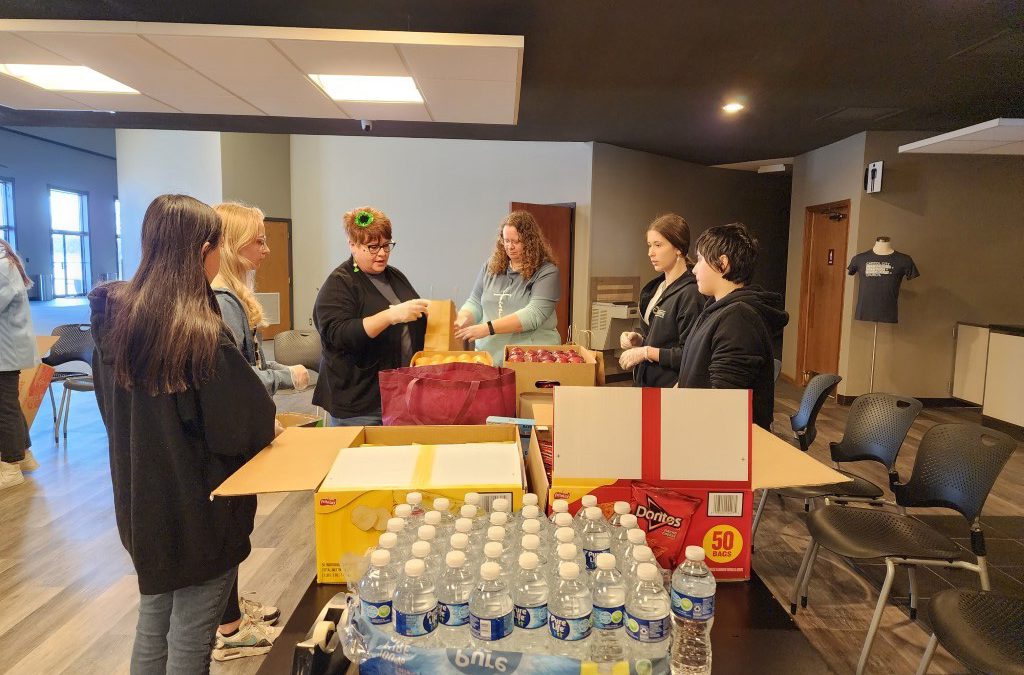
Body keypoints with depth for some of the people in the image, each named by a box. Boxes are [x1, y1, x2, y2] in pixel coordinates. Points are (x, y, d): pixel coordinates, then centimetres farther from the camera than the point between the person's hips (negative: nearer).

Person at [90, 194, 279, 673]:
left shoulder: (114, 317, -3)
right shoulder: (203, 335, -25)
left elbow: (112, 405, 10)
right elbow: (241, 430, -19)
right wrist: (270, 426, 1)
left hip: (139, 503, 7)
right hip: (198, 513, -7)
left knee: (151, 629, 24)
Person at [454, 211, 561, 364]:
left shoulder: (547, 272, -4)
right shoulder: (491, 267, 12)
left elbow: (533, 315, -14)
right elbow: (475, 303, 16)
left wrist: (488, 328, -20)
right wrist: (461, 320, -6)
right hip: (487, 355, 3)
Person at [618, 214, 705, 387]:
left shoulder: (690, 293, -17)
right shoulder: (656, 287, 10)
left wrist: (647, 352, -17)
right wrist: (639, 340, 3)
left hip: (670, 386, -8)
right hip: (646, 383, 8)